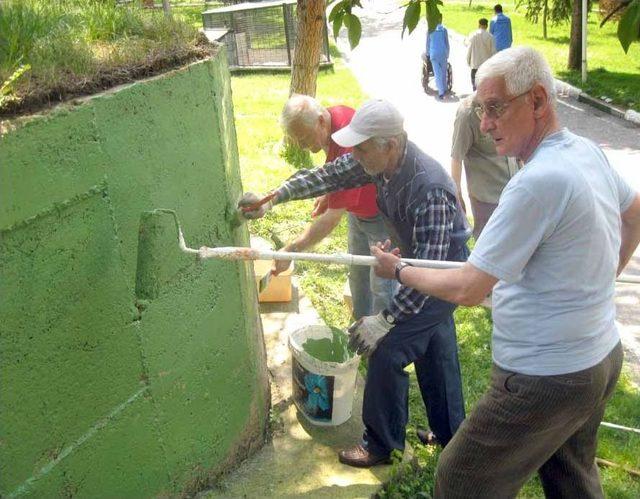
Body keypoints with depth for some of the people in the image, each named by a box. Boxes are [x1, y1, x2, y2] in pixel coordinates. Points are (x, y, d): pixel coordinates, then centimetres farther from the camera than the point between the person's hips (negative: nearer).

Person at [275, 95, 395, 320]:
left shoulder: (346, 147, -39)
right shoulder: (332, 114, -13)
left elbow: (332, 218, -39)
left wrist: (291, 250, -41)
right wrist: (328, 193, 0)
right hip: (358, 211, 10)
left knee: (381, 284, -1)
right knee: (358, 275, 20)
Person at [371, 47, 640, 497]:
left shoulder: (538, 181, -28)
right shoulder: (588, 152, 0)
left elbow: (467, 290, -24)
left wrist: (398, 271, -8)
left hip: (546, 381, -9)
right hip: (601, 359, 9)